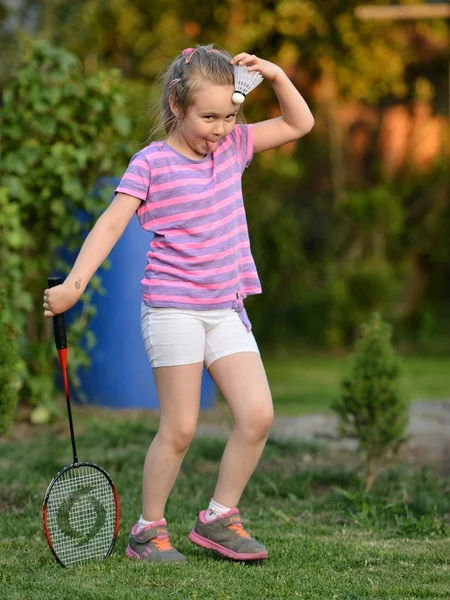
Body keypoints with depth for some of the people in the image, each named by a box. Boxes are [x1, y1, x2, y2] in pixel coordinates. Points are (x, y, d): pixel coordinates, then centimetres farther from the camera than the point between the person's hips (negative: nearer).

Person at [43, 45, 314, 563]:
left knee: (257, 414, -6)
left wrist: (276, 75, 3)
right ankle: (148, 530, 11)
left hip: (226, 308, 5)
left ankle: (218, 519, 9)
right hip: (173, 309, -5)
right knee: (180, 427, -5)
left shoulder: (233, 145, 9)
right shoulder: (152, 163, -8)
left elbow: (299, 124, 19)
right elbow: (111, 224, -12)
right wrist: (74, 283, -22)